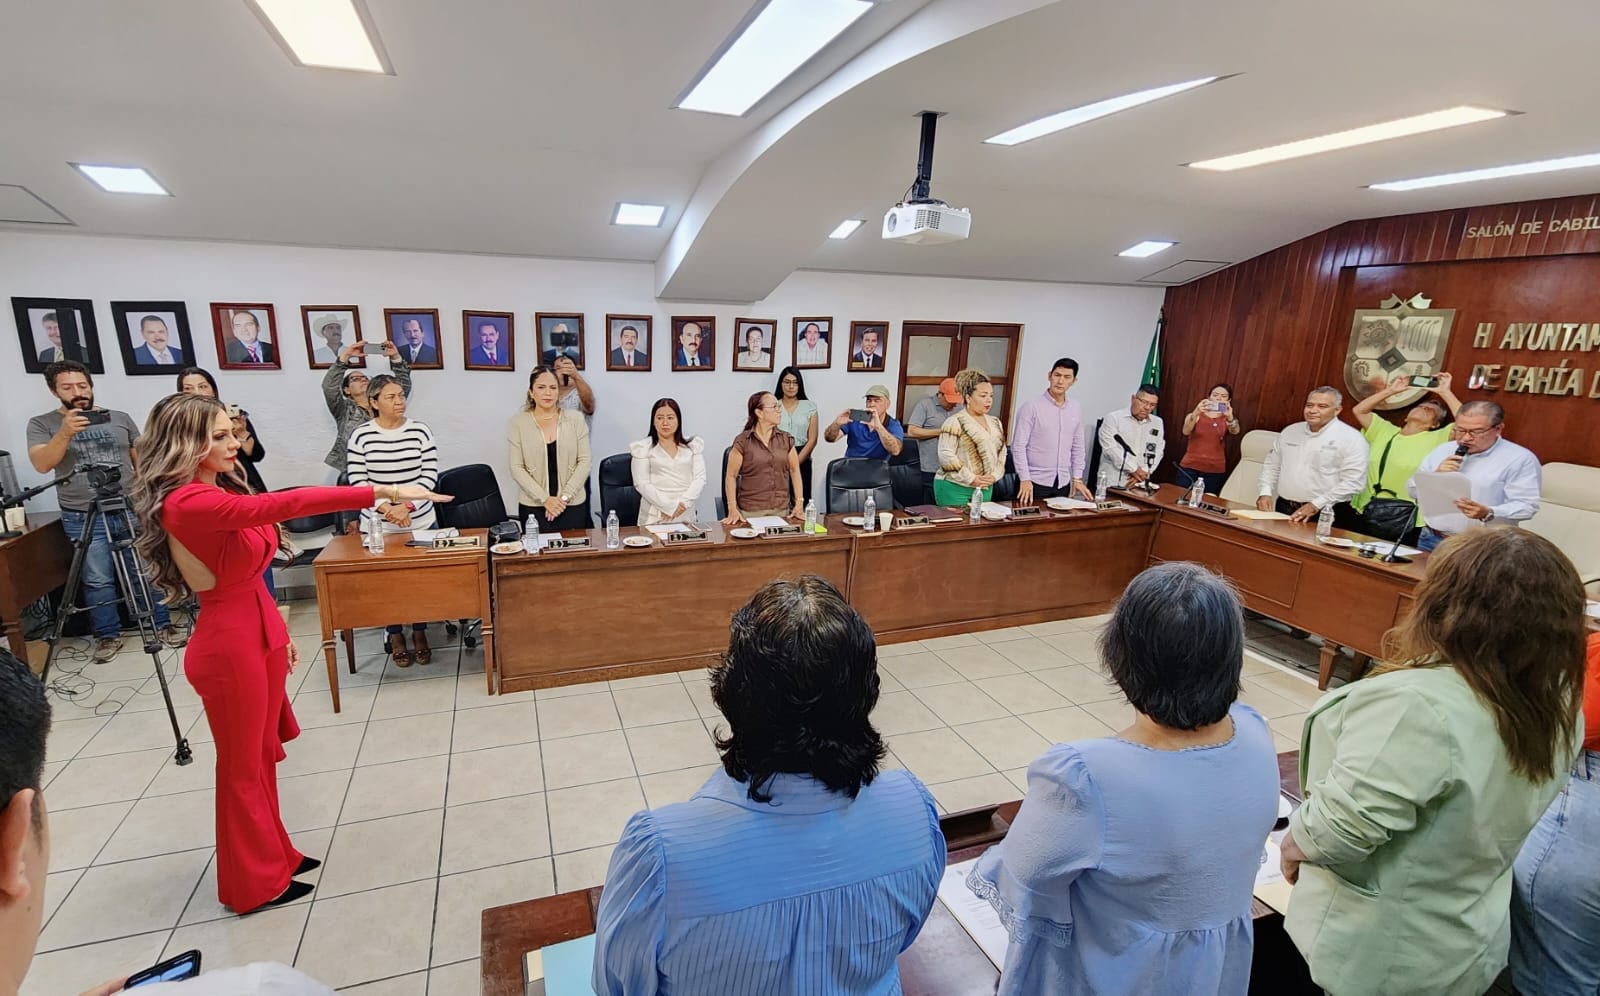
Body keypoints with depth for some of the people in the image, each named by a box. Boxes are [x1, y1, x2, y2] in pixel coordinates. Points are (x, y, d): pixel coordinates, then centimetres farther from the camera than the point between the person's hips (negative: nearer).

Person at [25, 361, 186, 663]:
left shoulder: (120, 418, 9)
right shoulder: (41, 424, 4)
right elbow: (42, 464, -11)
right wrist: (65, 433, -26)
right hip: (83, 517, -1)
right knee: (97, 580, 3)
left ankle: (163, 626, 14)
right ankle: (108, 636, 15)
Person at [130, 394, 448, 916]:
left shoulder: (222, 490, 7)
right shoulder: (187, 503, -24)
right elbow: (283, 504, -38)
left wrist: (278, 632, 17)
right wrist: (380, 491, -41)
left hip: (259, 632, 9)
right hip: (228, 644, -9)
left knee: (263, 754, 21)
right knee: (242, 765, 8)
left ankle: (273, 855, 38)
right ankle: (255, 883, 27)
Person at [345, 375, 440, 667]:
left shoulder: (421, 431, -4)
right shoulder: (360, 435, -4)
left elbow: (429, 475, -7)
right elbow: (358, 481, -7)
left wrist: (406, 506, -18)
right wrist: (386, 508, -19)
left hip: (420, 521, 1)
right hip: (378, 524, 0)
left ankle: (420, 632, 27)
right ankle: (395, 635, 26)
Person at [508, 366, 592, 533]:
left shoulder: (575, 419, 1)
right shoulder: (518, 422, 0)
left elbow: (584, 461, -1)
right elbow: (517, 468, -3)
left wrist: (565, 496, -10)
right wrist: (545, 499, -12)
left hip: (572, 505, 1)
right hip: (533, 506, 0)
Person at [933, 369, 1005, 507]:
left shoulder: (995, 423, 14)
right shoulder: (955, 423, -9)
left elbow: (1002, 453, 16)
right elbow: (946, 456, -16)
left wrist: (994, 475, -2)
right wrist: (971, 479, -15)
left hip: (985, 489, 6)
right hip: (954, 489, -6)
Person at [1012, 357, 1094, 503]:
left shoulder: (1076, 410, 8)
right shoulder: (1032, 407, -8)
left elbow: (1078, 447, 14)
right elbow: (1018, 446, -11)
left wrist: (1077, 478, 8)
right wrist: (1025, 479, -16)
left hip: (1063, 483, 5)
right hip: (1035, 482, -5)